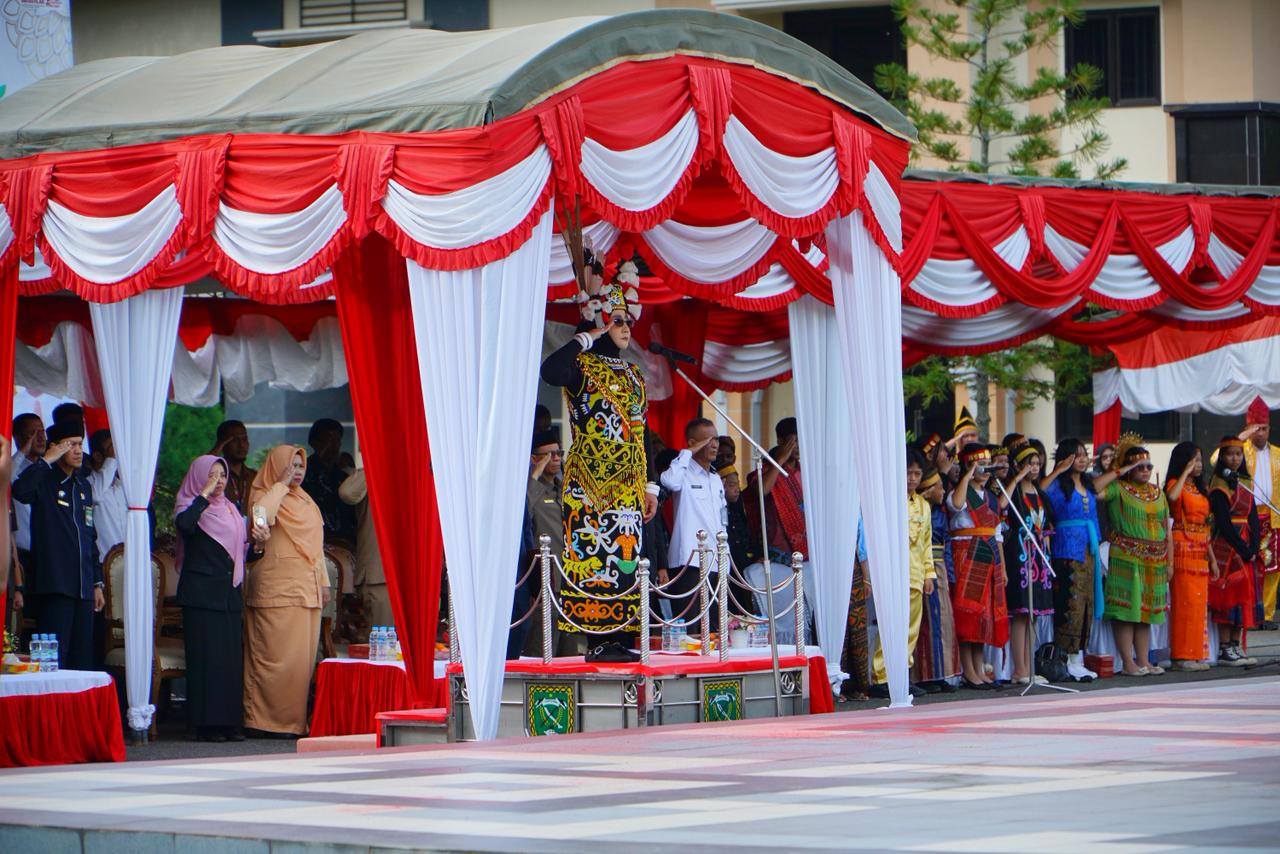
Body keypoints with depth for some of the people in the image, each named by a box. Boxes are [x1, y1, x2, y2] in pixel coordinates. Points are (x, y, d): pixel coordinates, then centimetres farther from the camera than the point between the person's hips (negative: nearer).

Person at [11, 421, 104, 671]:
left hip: (83, 586, 7)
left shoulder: (84, 486, 19)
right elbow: (20, 491, -28)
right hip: (54, 584, -7)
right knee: (54, 660, -10)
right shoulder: (44, 481, -3)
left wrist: (97, 583, 20)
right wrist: (46, 461, -19)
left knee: (82, 660, 4)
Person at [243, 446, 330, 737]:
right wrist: (282, 483, -16)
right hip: (276, 590, -8)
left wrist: (324, 581, 18)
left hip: (306, 588, 8)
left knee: (302, 657, 5)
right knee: (277, 655, -11)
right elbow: (260, 515, -26)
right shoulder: (265, 495, -1)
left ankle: (295, 720, 8)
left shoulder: (306, 502, 21)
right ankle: (267, 720, -10)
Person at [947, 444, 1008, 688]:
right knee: (969, 613, -9)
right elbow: (956, 504, -30)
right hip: (967, 556, -7)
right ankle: (969, 672, -8)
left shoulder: (991, 498, 19)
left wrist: (1002, 567, 16)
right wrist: (968, 476, -20)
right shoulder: (962, 492, -4)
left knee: (987, 612, 7)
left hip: (990, 558, 7)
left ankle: (979, 670, 12)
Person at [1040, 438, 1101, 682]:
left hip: (1088, 549, 8)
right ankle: (1067, 662, -8)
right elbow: (1038, 492, -25)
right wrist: (1058, 471, -20)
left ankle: (1078, 659, 13)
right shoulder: (1058, 485, -4)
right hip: (1067, 549, -8)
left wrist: (1098, 548, 17)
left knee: (1087, 604, 7)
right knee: (1071, 603, -10)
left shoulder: (1088, 485, 17)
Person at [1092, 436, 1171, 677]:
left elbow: (1166, 529, 17)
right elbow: (1093, 489, -22)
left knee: (1146, 612, 9)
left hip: (1154, 562, 6)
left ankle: (1144, 660, 13)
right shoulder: (1118, 489, -2)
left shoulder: (1157, 492, 15)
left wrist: (1169, 561, 12)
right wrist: (1120, 472, -13)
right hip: (1126, 559, -6)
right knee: (1126, 611, -5)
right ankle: (1128, 662, -3)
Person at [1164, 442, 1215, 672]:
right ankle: (1182, 656, -8)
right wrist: (1186, 472, -18)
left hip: (1200, 550, 8)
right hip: (1183, 547, -8)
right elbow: (1171, 497, -31)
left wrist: (1212, 557, 17)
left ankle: (1195, 655, 10)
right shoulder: (1176, 484, -4)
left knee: (1199, 604, 7)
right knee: (1184, 601, -9)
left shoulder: (1201, 488, 19)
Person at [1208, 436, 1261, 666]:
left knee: (1244, 596, 6)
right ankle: (1225, 650, -5)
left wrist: (1253, 548, -4)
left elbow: (1253, 518, 9)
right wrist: (1243, 549, -16)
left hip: (1244, 547, 7)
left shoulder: (1245, 483, 14)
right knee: (1229, 595, -8)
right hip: (1226, 546, -7)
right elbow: (1223, 522, -14)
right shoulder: (1219, 486, -8)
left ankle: (1237, 647, 11)